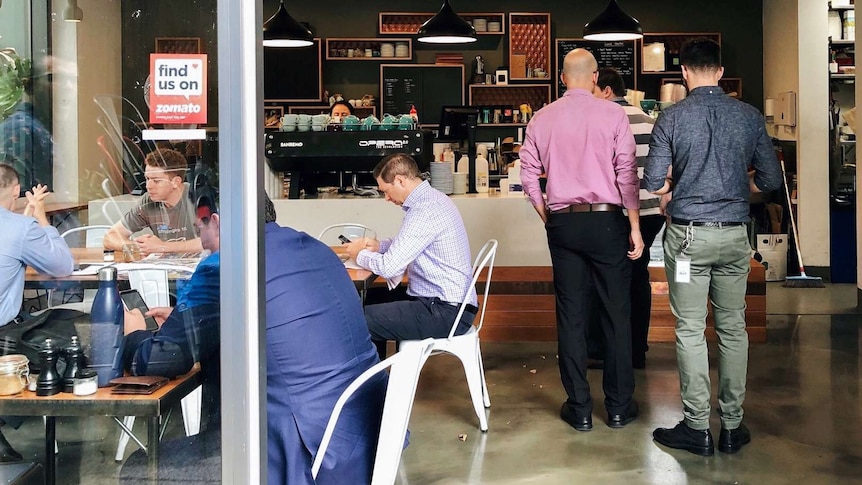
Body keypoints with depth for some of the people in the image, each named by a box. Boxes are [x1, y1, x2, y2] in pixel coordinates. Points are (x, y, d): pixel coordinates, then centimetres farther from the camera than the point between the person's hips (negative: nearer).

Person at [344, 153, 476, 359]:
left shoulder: (424, 210, -20)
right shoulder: (431, 198, 11)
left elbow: (389, 267, -21)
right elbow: (409, 243, 28)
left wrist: (360, 255, -2)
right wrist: (377, 245, 13)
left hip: (445, 312, -11)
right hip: (447, 303, 11)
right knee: (374, 303, 20)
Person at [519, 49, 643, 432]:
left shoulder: (541, 119, 5)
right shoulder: (612, 115, -4)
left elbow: (529, 177, 6)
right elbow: (627, 173, -7)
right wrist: (635, 226, -1)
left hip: (562, 224, 2)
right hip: (606, 220, -2)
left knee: (571, 315, 7)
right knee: (616, 314, 7)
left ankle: (579, 409, 13)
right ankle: (619, 406, 15)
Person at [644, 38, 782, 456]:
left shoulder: (672, 118, -6)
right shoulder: (749, 116, 1)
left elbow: (653, 183, -7)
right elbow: (770, 180, 5)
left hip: (688, 235, -3)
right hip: (734, 234, 3)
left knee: (690, 330, 3)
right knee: (733, 328, 10)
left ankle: (697, 428, 8)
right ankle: (732, 427, 17)